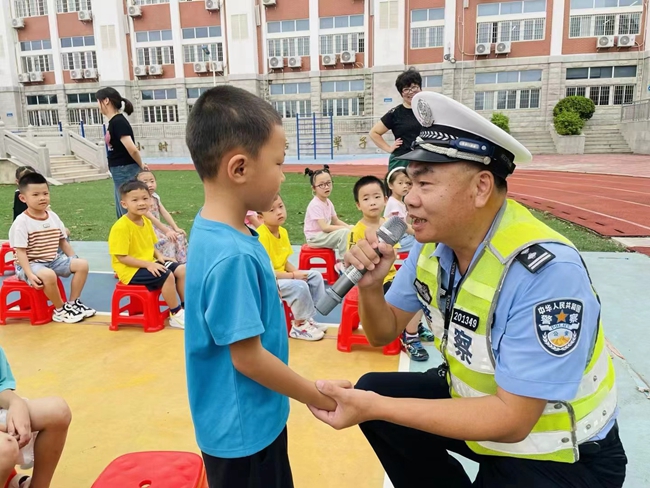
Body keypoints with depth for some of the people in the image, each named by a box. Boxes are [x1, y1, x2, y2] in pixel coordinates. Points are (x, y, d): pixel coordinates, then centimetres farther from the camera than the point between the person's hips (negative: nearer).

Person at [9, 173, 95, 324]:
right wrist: (30, 274, -26)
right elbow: (20, 251, -18)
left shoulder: (53, 217, 4)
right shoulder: (22, 222, -15)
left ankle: (73, 303, 3)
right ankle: (60, 310, -12)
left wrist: (74, 260, 7)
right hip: (32, 264, -7)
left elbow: (63, 241, 12)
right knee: (48, 275, -37)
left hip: (54, 260, 7)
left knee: (82, 264, -8)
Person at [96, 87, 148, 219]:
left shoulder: (118, 122, -17)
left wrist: (141, 165, -10)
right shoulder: (114, 121, 12)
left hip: (125, 171, -10)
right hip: (120, 172, 10)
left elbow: (132, 149, -25)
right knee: (122, 213, 17)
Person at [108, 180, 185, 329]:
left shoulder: (146, 221, 5)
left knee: (181, 270, -3)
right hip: (130, 270, -8)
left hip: (149, 264, 9)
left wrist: (160, 256, -5)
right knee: (167, 276, -25)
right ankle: (176, 315, -9)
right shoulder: (121, 227, -21)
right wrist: (148, 264, -25)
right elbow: (122, 257, -21)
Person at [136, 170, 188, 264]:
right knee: (167, 240, -27)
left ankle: (181, 262, 3)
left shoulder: (155, 196, 5)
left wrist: (176, 228, -9)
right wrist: (166, 231, -24)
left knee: (180, 235, -5)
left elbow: (165, 213, 0)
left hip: (158, 227, 8)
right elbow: (151, 218, -23)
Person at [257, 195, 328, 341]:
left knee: (315, 276, 5)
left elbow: (284, 262, 10)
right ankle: (299, 325, -5)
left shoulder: (283, 231, 2)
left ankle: (307, 318, 12)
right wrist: (293, 276, -24)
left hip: (281, 276, 9)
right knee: (299, 286, -28)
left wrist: (297, 272, -9)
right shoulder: (262, 236, -25)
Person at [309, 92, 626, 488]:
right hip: (476, 400, 7)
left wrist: (376, 408, -29)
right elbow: (384, 333, 2)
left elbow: (511, 419, -28)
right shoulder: (434, 242, -9)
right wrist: (370, 286, -19)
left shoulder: (546, 272, -30)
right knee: (372, 390, 0)